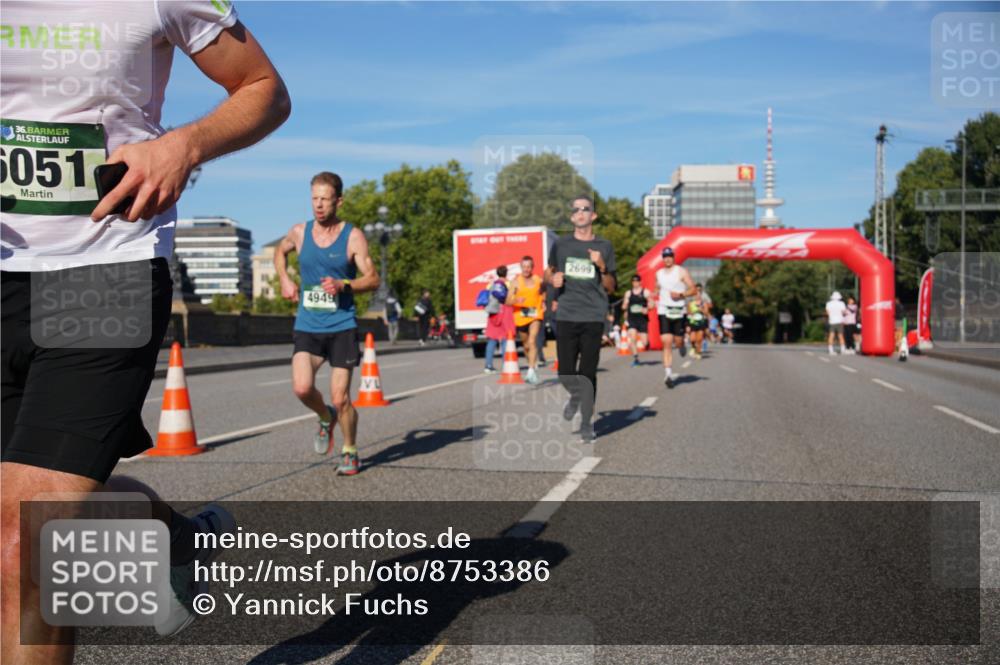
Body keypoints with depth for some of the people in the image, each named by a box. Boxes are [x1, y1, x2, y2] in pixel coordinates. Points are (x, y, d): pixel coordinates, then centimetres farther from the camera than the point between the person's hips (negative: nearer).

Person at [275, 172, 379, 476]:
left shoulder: (353, 236, -5)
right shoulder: (300, 232, 5)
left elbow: (373, 279, -4)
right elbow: (280, 252, 27)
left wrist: (343, 285, -21)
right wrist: (285, 280, 9)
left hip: (342, 327, -2)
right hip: (307, 326, 3)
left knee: (340, 399, -2)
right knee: (302, 388, -18)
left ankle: (350, 451, 23)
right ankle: (326, 419, 16)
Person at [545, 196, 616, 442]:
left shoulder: (604, 247, 7)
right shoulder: (561, 244, 9)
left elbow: (611, 288, 9)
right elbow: (548, 272, 22)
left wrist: (602, 267, -9)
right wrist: (553, 279, -1)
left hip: (593, 317, -1)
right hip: (566, 317, 1)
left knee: (588, 373, -3)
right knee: (565, 372, 2)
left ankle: (586, 423, 9)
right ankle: (575, 397, 35)